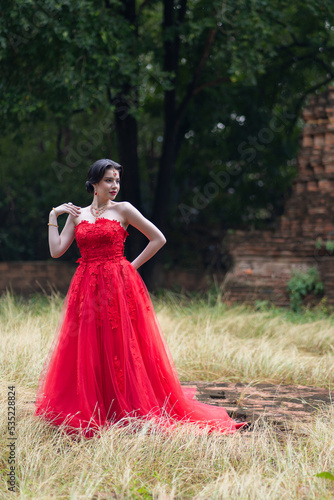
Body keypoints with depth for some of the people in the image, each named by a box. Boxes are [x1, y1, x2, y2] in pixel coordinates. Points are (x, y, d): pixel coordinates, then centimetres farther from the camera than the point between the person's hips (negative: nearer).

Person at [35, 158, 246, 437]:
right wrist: (53, 216, 4)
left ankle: (129, 412, 5)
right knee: (87, 351, 4)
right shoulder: (77, 215, 11)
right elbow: (56, 250, 4)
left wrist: (132, 266, 1)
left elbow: (158, 239, 2)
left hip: (119, 286, -3)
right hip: (87, 289, 4)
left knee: (123, 349, -3)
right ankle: (89, 412, 15)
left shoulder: (123, 210, 1)